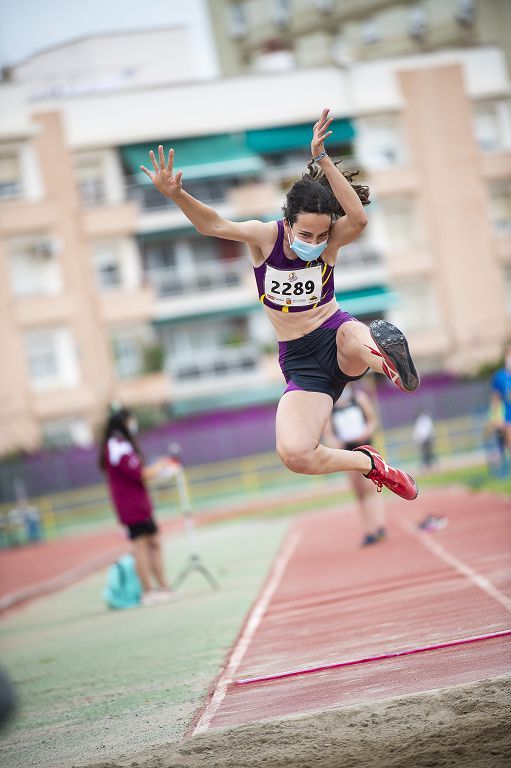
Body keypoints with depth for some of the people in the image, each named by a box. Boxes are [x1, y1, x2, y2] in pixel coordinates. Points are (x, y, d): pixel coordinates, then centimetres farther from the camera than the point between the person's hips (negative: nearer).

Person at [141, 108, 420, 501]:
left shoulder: (331, 239, -12)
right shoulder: (265, 236, -8)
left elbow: (359, 218, -34)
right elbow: (214, 225, -21)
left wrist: (323, 160, -43)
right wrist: (176, 195, -41)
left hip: (336, 339, -4)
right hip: (301, 362, 4)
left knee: (353, 336, -47)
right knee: (294, 453, -19)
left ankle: (389, 361, -20)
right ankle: (369, 463, 5)